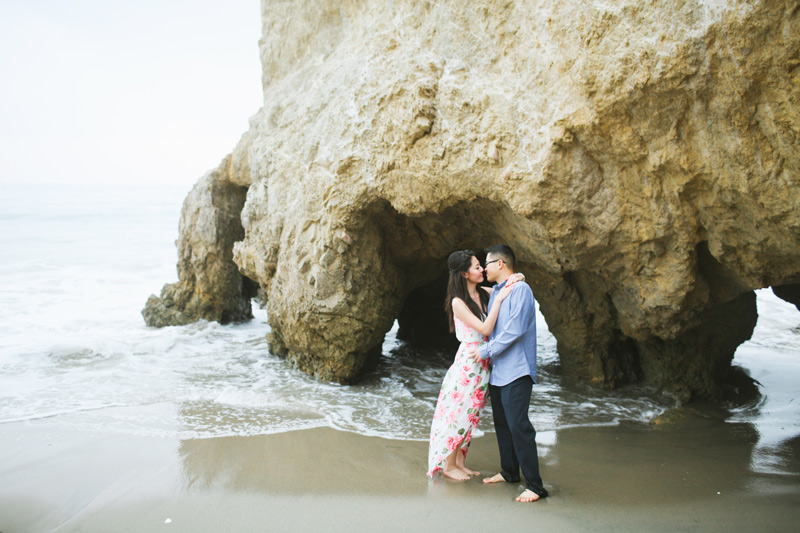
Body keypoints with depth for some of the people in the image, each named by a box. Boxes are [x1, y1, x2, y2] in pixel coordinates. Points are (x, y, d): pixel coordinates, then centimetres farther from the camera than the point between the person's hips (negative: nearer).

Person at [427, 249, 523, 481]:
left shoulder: (483, 293, 3)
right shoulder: (458, 302, -16)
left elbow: (510, 288, 16)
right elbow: (485, 328, -21)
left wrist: (516, 279, -6)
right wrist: (499, 299, -21)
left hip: (483, 363, 7)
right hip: (468, 362, -7)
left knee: (471, 414, 13)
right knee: (459, 412, 1)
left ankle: (460, 462, 24)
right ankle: (448, 465, 14)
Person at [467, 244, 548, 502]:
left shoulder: (520, 290, -12)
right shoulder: (495, 292, 15)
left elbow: (515, 329, -19)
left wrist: (485, 351, -14)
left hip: (516, 371, -9)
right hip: (498, 371, 9)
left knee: (518, 425, -12)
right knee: (501, 423, 16)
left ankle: (535, 485, -8)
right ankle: (509, 471, 30)